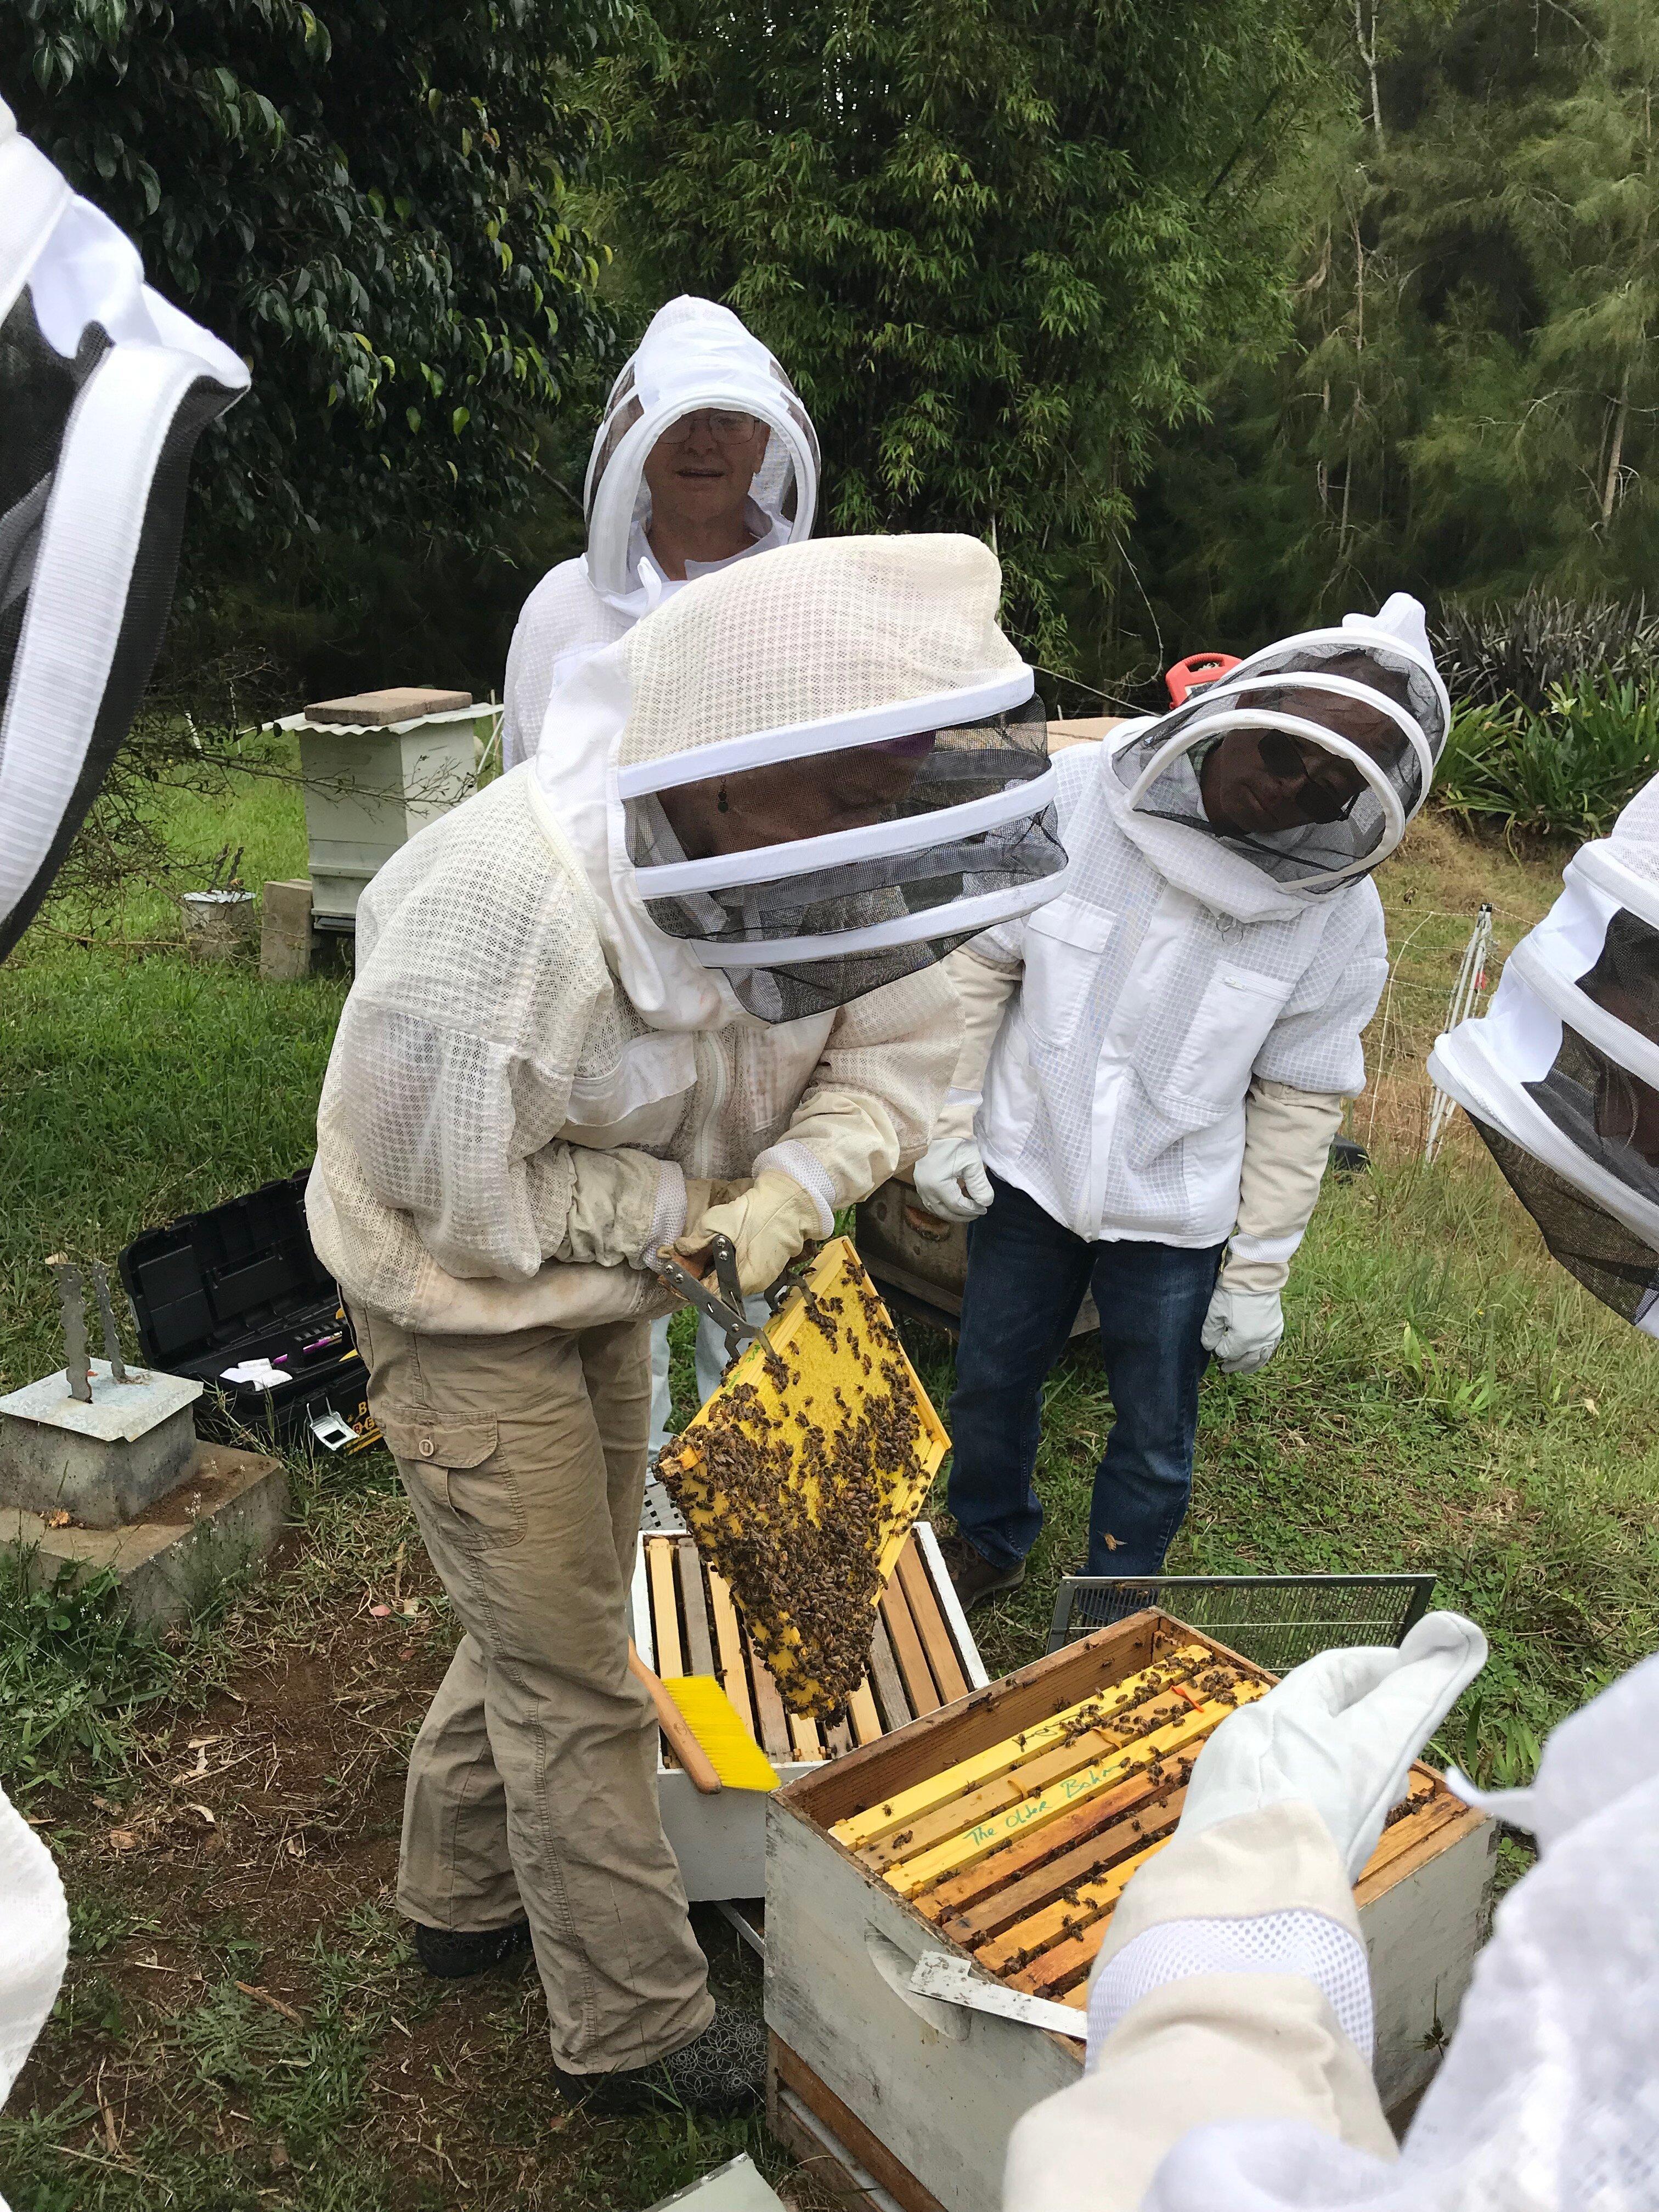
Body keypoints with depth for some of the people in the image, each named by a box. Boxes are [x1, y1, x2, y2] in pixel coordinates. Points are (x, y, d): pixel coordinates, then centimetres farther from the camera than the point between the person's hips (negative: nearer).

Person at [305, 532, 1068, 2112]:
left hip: (607, 1292, 7)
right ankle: (636, 2034, 29)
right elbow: (450, 1192, -27)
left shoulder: (810, 862, -16)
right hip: (466, 1312, -7)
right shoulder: (504, 906, -37)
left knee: (542, 1620, 24)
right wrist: (676, 1211, -21)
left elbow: (890, 1054, -7)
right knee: (576, 1684, 6)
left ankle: (462, 1896, 50)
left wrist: (787, 1193, -24)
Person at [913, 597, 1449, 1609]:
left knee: (1155, 1436, 14)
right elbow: (978, 960, -6)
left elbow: (1300, 1099, -6)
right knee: (991, 1380, 21)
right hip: (1027, 1169, 1)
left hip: (1176, 1215, -1)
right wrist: (950, 1123, -7)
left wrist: (1260, 1272, -4)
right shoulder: (1074, 797, -18)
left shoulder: (1339, 913, -15)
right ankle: (989, 1541, 51)